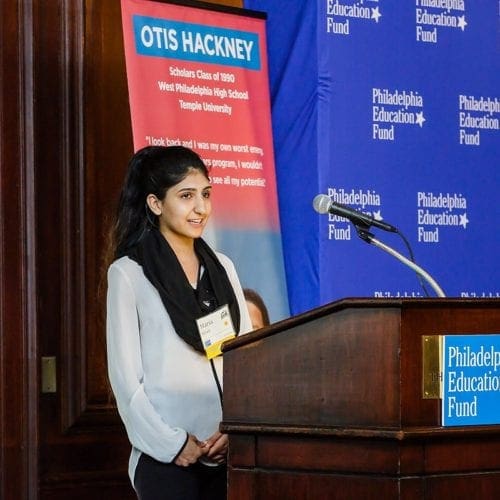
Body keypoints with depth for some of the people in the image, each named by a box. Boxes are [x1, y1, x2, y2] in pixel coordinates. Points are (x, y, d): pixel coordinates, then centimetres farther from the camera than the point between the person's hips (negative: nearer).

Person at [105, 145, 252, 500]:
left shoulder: (223, 268, 12)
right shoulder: (128, 274, -1)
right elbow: (124, 376, -4)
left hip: (228, 451, 4)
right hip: (168, 457, -4)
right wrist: (172, 443, -11)